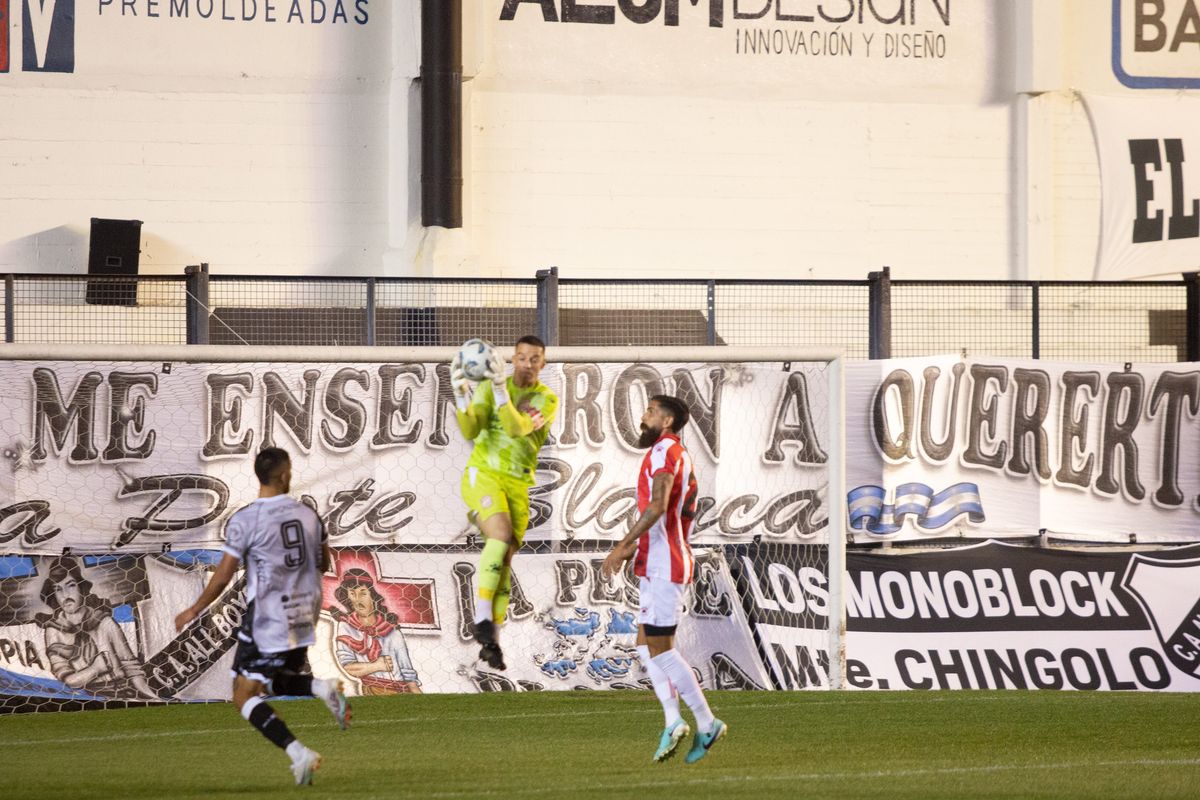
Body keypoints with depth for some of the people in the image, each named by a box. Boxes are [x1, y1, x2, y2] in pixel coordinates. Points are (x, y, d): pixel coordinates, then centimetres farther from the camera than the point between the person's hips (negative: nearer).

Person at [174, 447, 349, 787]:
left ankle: (298, 753, -17)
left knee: (245, 695, 0)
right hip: (302, 618, 6)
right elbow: (323, 564, 15)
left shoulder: (244, 520, -13)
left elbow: (224, 574, -11)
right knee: (276, 682, 26)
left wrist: (194, 610, 1)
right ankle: (321, 687, -5)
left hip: (265, 621, -6)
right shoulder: (308, 515, 3)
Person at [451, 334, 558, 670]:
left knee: (504, 563, 3)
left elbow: (517, 428, -17)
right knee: (501, 535, -28)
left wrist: (500, 390, -31)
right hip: (483, 475, -3)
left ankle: (490, 641, 12)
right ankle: (482, 618, -25)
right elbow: (470, 431, -12)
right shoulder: (488, 388, -1)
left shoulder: (547, 400, 1)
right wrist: (461, 396, -29)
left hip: (518, 486, 3)